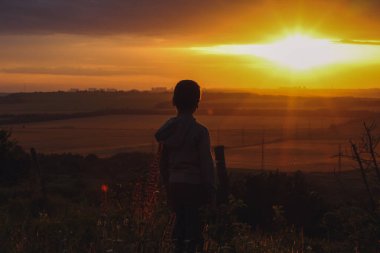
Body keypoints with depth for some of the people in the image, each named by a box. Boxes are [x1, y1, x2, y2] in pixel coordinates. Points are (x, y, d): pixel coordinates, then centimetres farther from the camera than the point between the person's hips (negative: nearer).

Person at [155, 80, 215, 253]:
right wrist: (210, 190, -2)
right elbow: (206, 163, -11)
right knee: (192, 225, 1)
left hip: (174, 185, 5)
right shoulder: (199, 131, -12)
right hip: (193, 186, -5)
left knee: (180, 221, 15)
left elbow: (163, 162, 11)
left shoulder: (167, 130, 5)